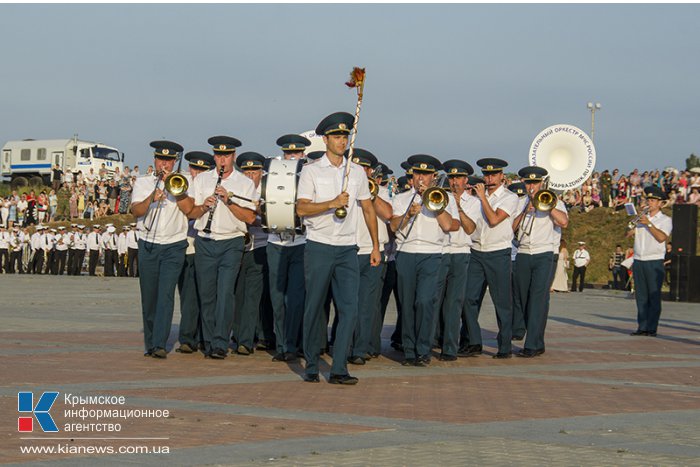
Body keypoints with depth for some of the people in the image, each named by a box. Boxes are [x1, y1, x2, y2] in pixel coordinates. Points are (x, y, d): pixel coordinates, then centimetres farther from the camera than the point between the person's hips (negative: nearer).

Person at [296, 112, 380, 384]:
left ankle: (339, 369, -5)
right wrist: (332, 203, -20)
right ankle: (311, 367, 16)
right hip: (318, 247, -3)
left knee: (350, 307, -7)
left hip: (347, 249, 3)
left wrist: (376, 245, 14)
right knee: (314, 307, 3)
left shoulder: (357, 172, 12)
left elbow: (368, 209, 17)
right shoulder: (311, 171, 1)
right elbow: (301, 208, -9)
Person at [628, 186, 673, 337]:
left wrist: (649, 224, -15)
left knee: (654, 296, -6)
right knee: (640, 296, 4)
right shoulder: (641, 218, 18)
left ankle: (652, 328, -5)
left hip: (654, 262, -5)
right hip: (638, 261, 5)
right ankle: (642, 327, 7)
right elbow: (628, 234, 12)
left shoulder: (665, 220, 2)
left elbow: (661, 237, -14)